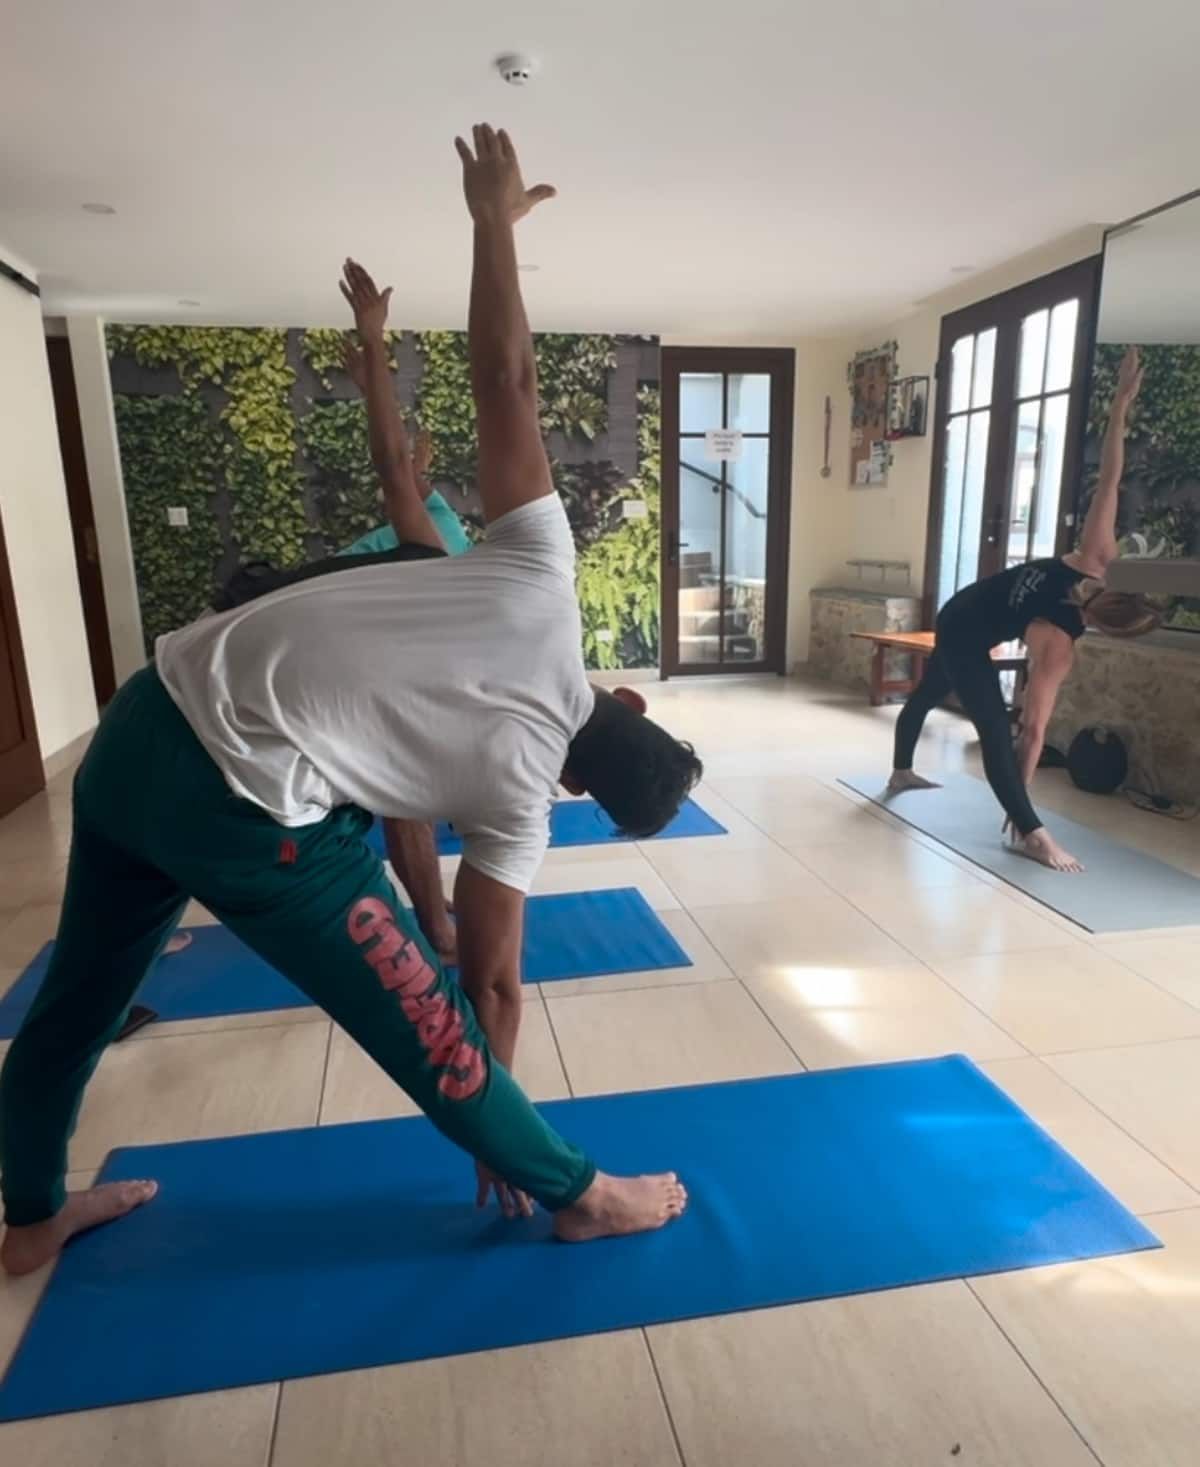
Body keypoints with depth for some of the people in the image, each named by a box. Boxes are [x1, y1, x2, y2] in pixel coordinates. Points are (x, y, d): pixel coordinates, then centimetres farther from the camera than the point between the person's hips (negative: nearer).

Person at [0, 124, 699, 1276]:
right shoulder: (518, 780, -7)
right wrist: (499, 1135, 17)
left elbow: (505, 382, 2)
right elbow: (489, 981, 2)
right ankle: (579, 1199, 28)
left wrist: (495, 223, 15)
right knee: (427, 1033, 8)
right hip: (237, 805, -7)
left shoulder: (540, 581, 3)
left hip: (149, 718, 8)